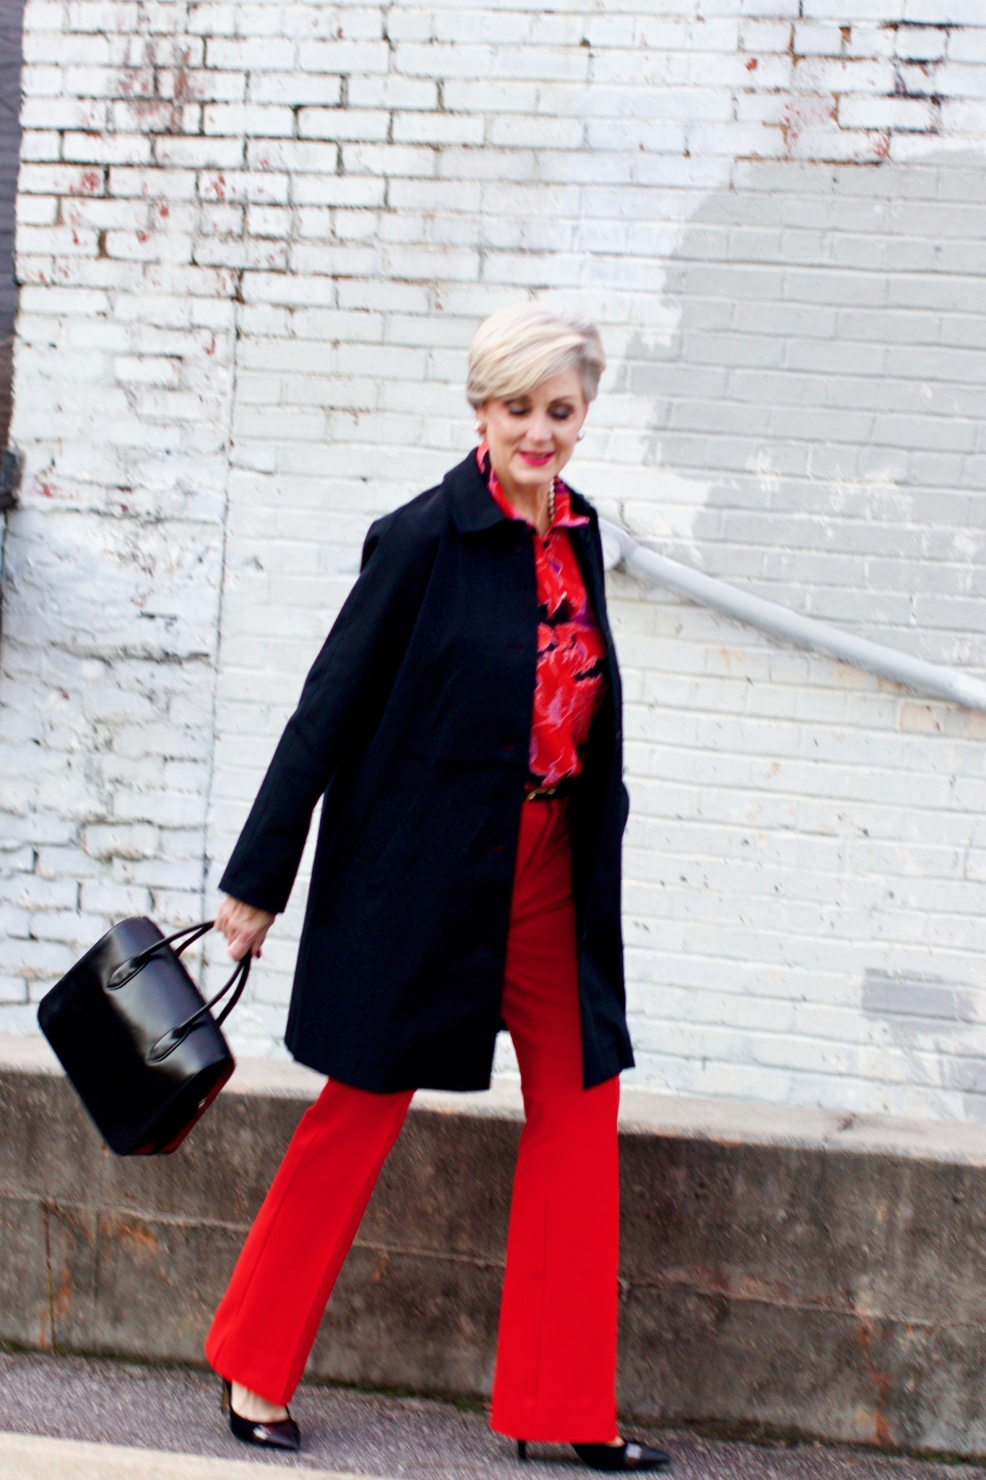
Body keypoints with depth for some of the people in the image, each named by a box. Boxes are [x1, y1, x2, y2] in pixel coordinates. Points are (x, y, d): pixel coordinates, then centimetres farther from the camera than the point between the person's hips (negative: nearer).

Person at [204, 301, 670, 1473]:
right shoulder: (424, 538, -12)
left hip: (547, 881, 6)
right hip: (421, 879, -6)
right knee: (363, 1109, 4)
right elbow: (332, 708, -11)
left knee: (579, 1111, 6)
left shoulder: (577, 539, 7)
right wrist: (258, 880, -10)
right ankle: (254, 1371, 22)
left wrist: (595, 867, 16)